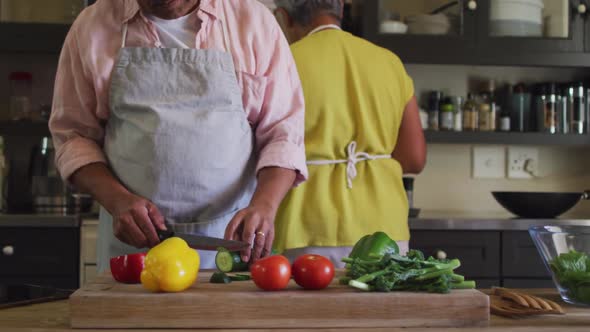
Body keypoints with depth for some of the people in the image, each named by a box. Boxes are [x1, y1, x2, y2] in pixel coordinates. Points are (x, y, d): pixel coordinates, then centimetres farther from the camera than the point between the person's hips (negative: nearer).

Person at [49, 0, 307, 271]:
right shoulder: (91, 25, 2)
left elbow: (282, 131, -1)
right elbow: (72, 136, 5)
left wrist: (263, 207, -19)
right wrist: (118, 200, -12)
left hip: (233, 236, 0)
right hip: (132, 241, 1)